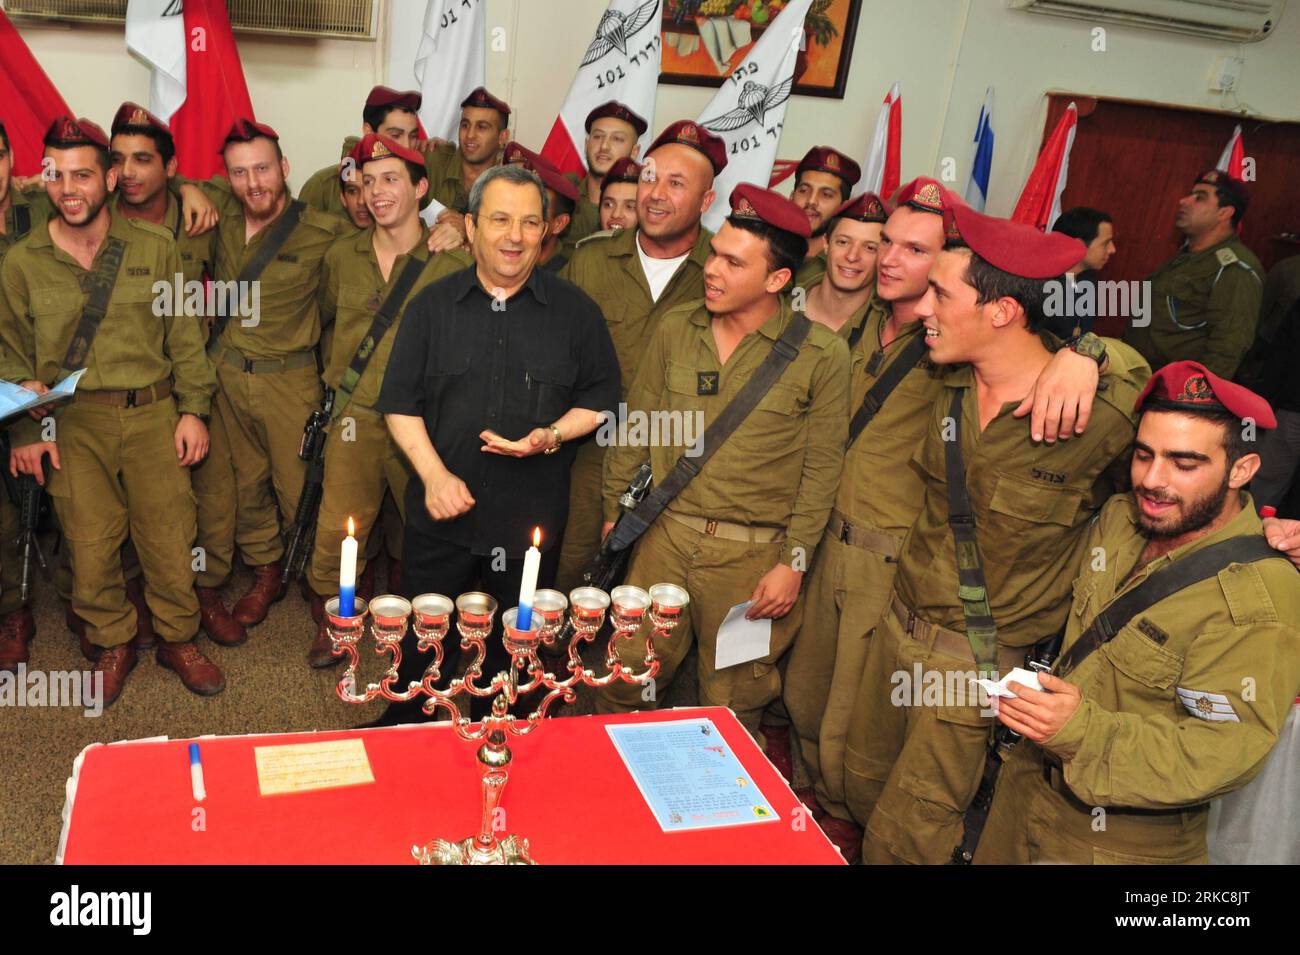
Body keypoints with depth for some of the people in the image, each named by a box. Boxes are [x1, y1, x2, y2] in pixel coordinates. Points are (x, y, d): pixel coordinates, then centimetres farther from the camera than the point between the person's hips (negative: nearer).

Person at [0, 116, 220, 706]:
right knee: (90, 544, 6)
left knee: (169, 537, 4)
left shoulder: (155, 247, 3)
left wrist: (193, 409, 1)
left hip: (153, 415, 0)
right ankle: (112, 645, 27)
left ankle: (178, 639, 25)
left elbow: (184, 336, 6)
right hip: (72, 425, 1)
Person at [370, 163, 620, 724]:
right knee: (423, 643, 12)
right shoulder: (432, 306, 2)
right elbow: (399, 403, 3)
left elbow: (600, 400, 5)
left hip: (532, 518, 0)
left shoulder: (575, 310, 0)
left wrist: (552, 436, -14)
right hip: (442, 511, 0)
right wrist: (434, 474, -11)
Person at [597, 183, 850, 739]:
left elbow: (821, 469, -4)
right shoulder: (676, 329, 3)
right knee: (624, 686, 9)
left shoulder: (821, 355, -7)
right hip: (664, 539, 3)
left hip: (752, 557, -3)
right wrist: (614, 511, 12)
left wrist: (793, 564, -6)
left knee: (731, 710, 11)